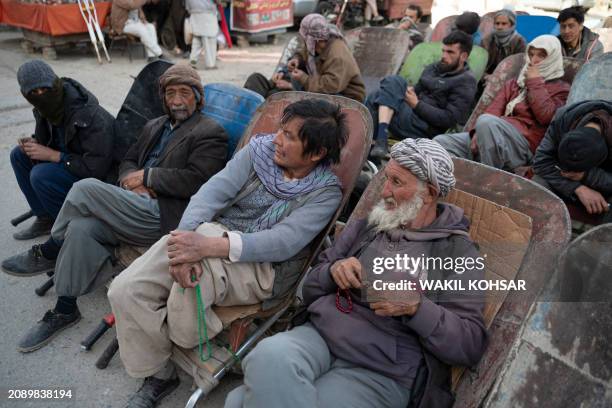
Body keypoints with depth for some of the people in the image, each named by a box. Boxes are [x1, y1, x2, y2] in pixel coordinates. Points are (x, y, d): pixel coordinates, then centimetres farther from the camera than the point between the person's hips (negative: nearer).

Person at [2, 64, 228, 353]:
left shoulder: (210, 132, -1)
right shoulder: (155, 126, 24)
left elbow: (195, 181, -14)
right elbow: (128, 161, 24)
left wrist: (146, 176, -9)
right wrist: (130, 181, 0)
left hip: (161, 216, -7)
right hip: (139, 207, 8)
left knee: (85, 188, -17)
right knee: (81, 227, -17)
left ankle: (48, 252, 8)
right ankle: (65, 309, 0)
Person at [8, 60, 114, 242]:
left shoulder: (90, 115, -30)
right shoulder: (46, 109, -4)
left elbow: (97, 168, -31)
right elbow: (45, 138, 17)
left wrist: (52, 155, -25)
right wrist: (34, 145, -8)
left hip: (100, 178, -9)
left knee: (41, 175, -26)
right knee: (19, 155, 5)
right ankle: (45, 218, 11)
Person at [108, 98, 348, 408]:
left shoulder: (326, 192, -7)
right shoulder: (260, 149, 2)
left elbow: (284, 242, -23)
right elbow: (213, 191, -11)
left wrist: (208, 246, -36)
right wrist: (186, 238, -32)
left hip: (263, 267, -4)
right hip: (215, 236, 4)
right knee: (125, 289, -14)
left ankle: (189, 339, -6)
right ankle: (158, 374, 9)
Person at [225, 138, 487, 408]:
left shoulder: (457, 251, 1)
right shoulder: (364, 227, 13)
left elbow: (471, 346, -5)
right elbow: (310, 292, 15)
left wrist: (416, 307, -21)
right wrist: (332, 271, -7)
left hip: (381, 373, -4)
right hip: (319, 334, 4)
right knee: (269, 357, -32)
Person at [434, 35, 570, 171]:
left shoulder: (561, 89, 14)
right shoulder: (513, 83, 29)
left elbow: (545, 116, -8)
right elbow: (493, 110, 11)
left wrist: (535, 82, 2)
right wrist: (479, 132, -9)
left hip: (524, 143, -5)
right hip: (497, 135, 6)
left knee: (486, 121, -36)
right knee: (441, 142, -13)